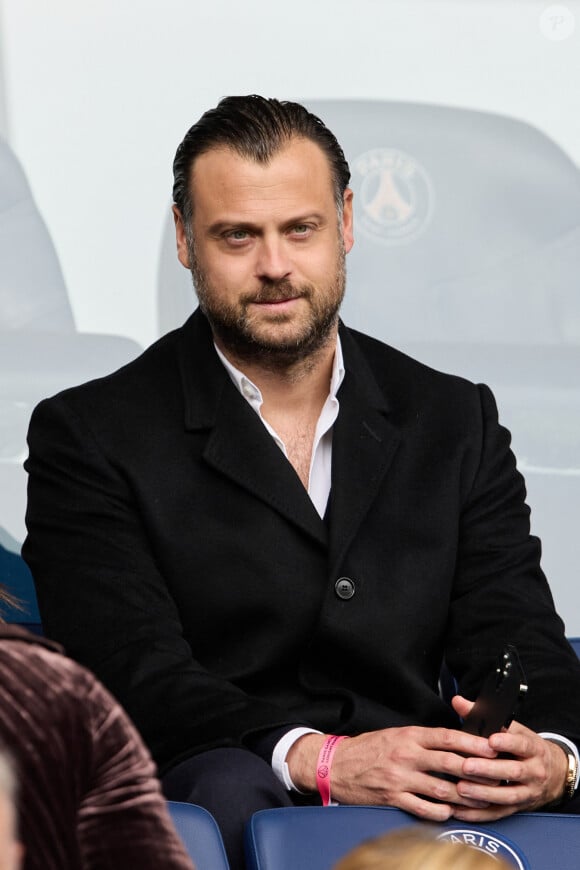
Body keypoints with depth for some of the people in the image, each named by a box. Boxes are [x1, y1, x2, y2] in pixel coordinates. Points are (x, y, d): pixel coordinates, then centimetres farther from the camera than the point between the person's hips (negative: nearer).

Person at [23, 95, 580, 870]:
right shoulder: (91, 435, 5)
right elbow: (133, 674, -8)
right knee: (231, 791, -38)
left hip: (425, 801, 2)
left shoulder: (454, 422, 16)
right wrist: (318, 758, -25)